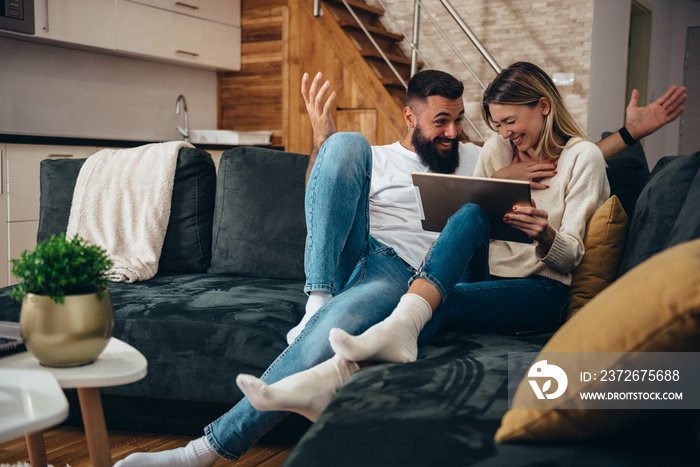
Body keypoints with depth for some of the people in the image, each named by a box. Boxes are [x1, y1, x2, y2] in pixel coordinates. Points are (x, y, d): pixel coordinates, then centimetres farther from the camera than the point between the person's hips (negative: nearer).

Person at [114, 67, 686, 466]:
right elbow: (319, 201, 8)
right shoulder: (377, 158, 22)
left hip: (407, 276, -1)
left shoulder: (480, 158, 23)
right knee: (349, 141, -19)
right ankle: (318, 298, -26)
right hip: (352, 254, 2)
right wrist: (322, 131, -3)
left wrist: (631, 131, 11)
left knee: (334, 328, -37)